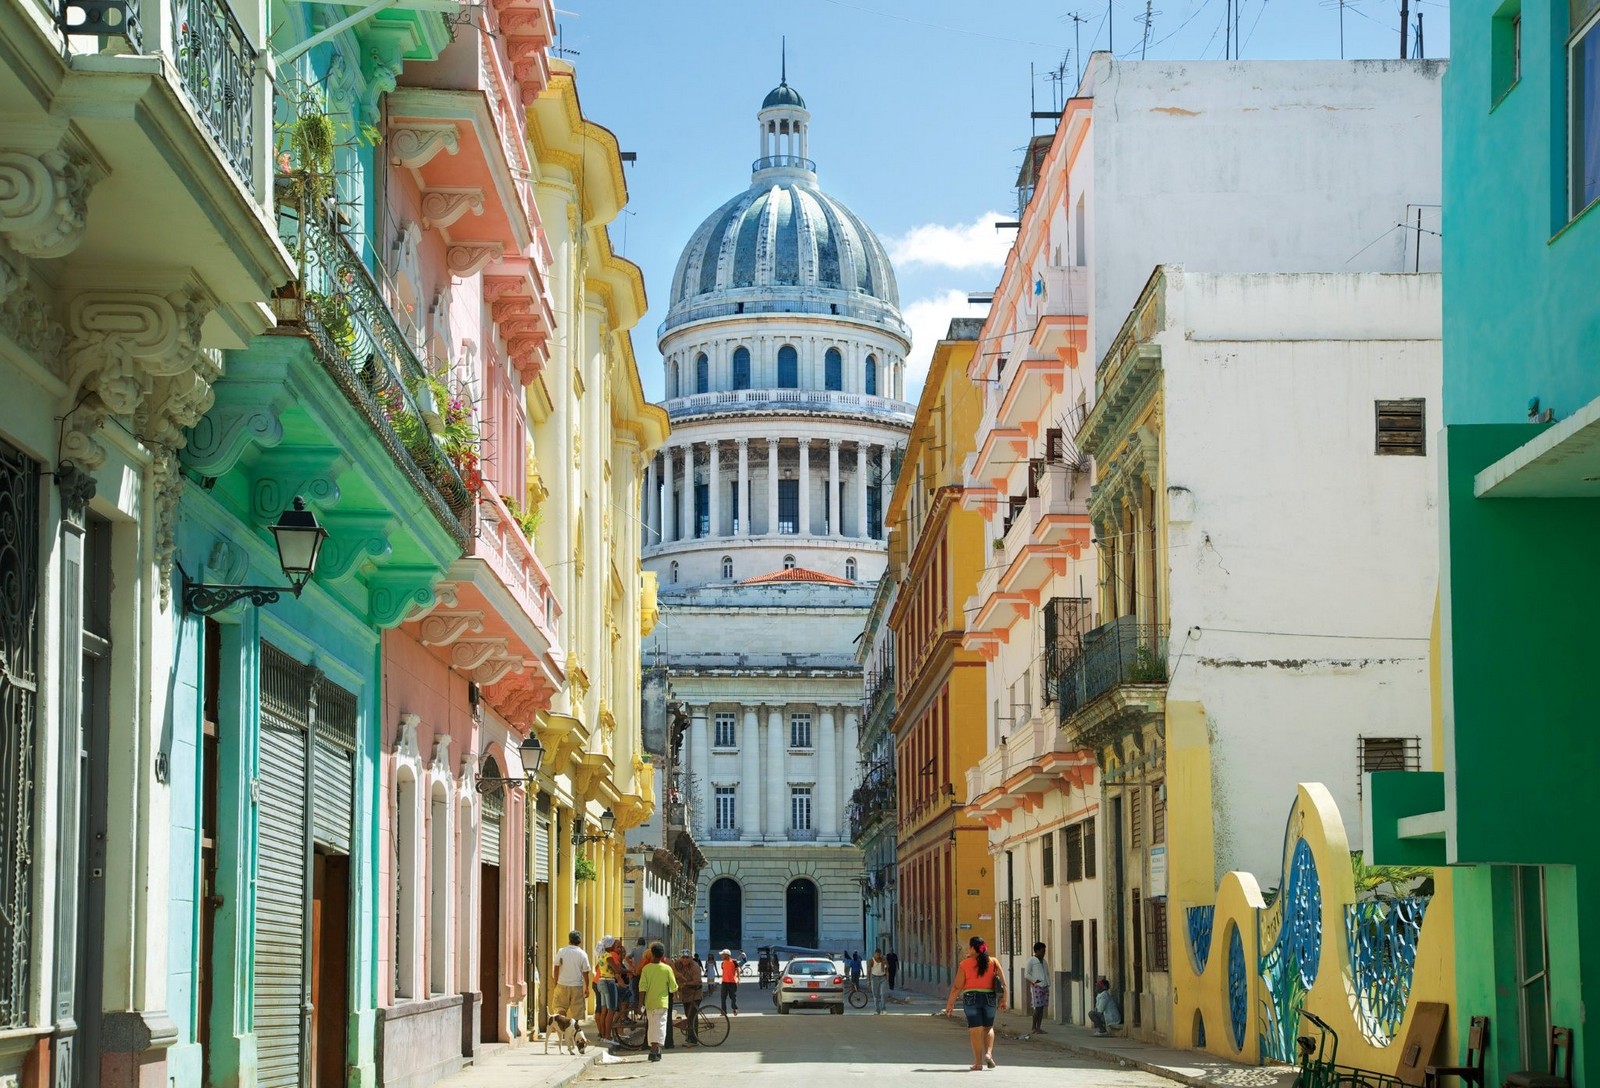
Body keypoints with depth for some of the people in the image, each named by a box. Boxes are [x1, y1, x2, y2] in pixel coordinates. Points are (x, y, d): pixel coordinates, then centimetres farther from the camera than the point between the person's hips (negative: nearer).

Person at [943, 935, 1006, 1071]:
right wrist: (1003, 1000, 9)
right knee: (988, 1028, 19)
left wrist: (949, 1004, 2)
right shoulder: (994, 962, 3)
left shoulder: (964, 964, -4)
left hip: (971, 997, -2)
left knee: (975, 1030, 3)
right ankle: (988, 1053, -2)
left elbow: (957, 987, -4)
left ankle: (978, 1062, 3)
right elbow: (1003, 983, -1)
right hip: (989, 997, 2)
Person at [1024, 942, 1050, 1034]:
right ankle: (1034, 1028, -3)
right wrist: (1035, 980, -17)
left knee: (1042, 1008, 4)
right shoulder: (1031, 961, -3)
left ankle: (1038, 1028, 7)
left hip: (1045, 987, 7)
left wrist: (1048, 983, 11)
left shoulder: (1043, 961, 18)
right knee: (1037, 1008, -10)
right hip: (1036, 987, -7)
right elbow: (1026, 975, -7)